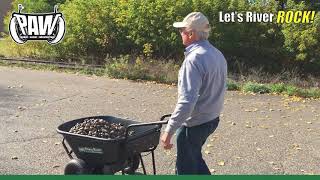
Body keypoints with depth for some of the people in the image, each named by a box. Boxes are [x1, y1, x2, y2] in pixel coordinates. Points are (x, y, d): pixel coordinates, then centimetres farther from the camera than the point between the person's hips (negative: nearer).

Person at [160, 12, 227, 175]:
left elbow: (187, 101, -31)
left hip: (194, 123, -9)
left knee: (185, 168, 9)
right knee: (194, 157, 28)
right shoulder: (218, 55, 4)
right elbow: (215, 90, 10)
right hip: (212, 119, 9)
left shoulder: (194, 59, -24)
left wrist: (168, 131, -27)